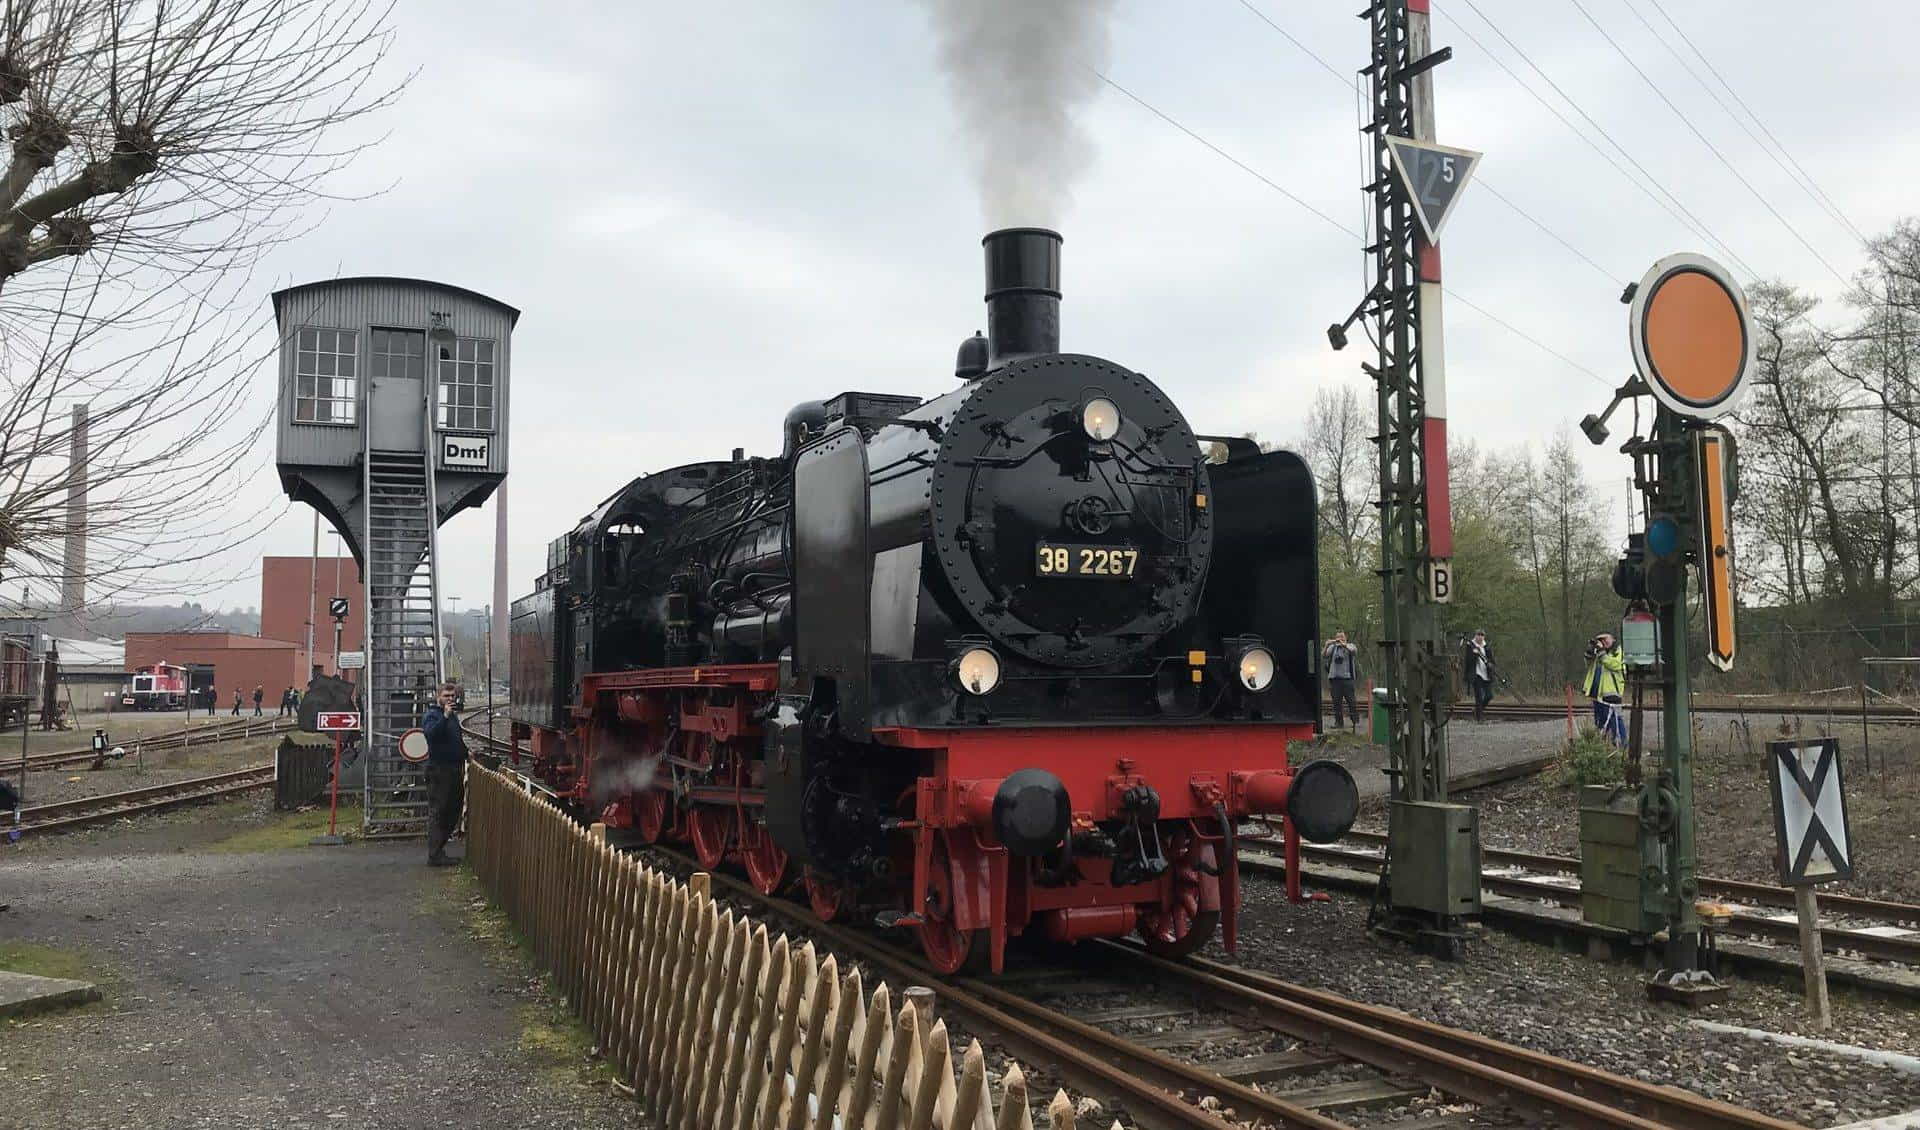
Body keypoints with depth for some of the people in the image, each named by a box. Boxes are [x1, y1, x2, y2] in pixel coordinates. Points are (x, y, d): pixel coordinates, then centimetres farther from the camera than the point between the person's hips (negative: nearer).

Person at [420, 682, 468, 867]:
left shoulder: (453, 715, 18)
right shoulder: (432, 715, -8)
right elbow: (431, 733, -29)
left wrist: (465, 754, 18)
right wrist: (445, 716, -35)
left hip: (455, 768, 9)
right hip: (439, 770, -9)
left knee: (453, 811, 12)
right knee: (437, 812, -6)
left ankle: (438, 849, 21)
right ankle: (435, 856, -4)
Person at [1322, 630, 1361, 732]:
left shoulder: (1350, 646, 10)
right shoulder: (1332, 648, 16)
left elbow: (1354, 651, -13)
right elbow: (1323, 656, 3)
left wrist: (1343, 644, -23)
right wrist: (1326, 646, -12)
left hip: (1347, 677, -2)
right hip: (1334, 677, 2)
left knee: (1351, 700, -6)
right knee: (1336, 701, 1)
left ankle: (1355, 721, 0)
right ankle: (1338, 722, 6)